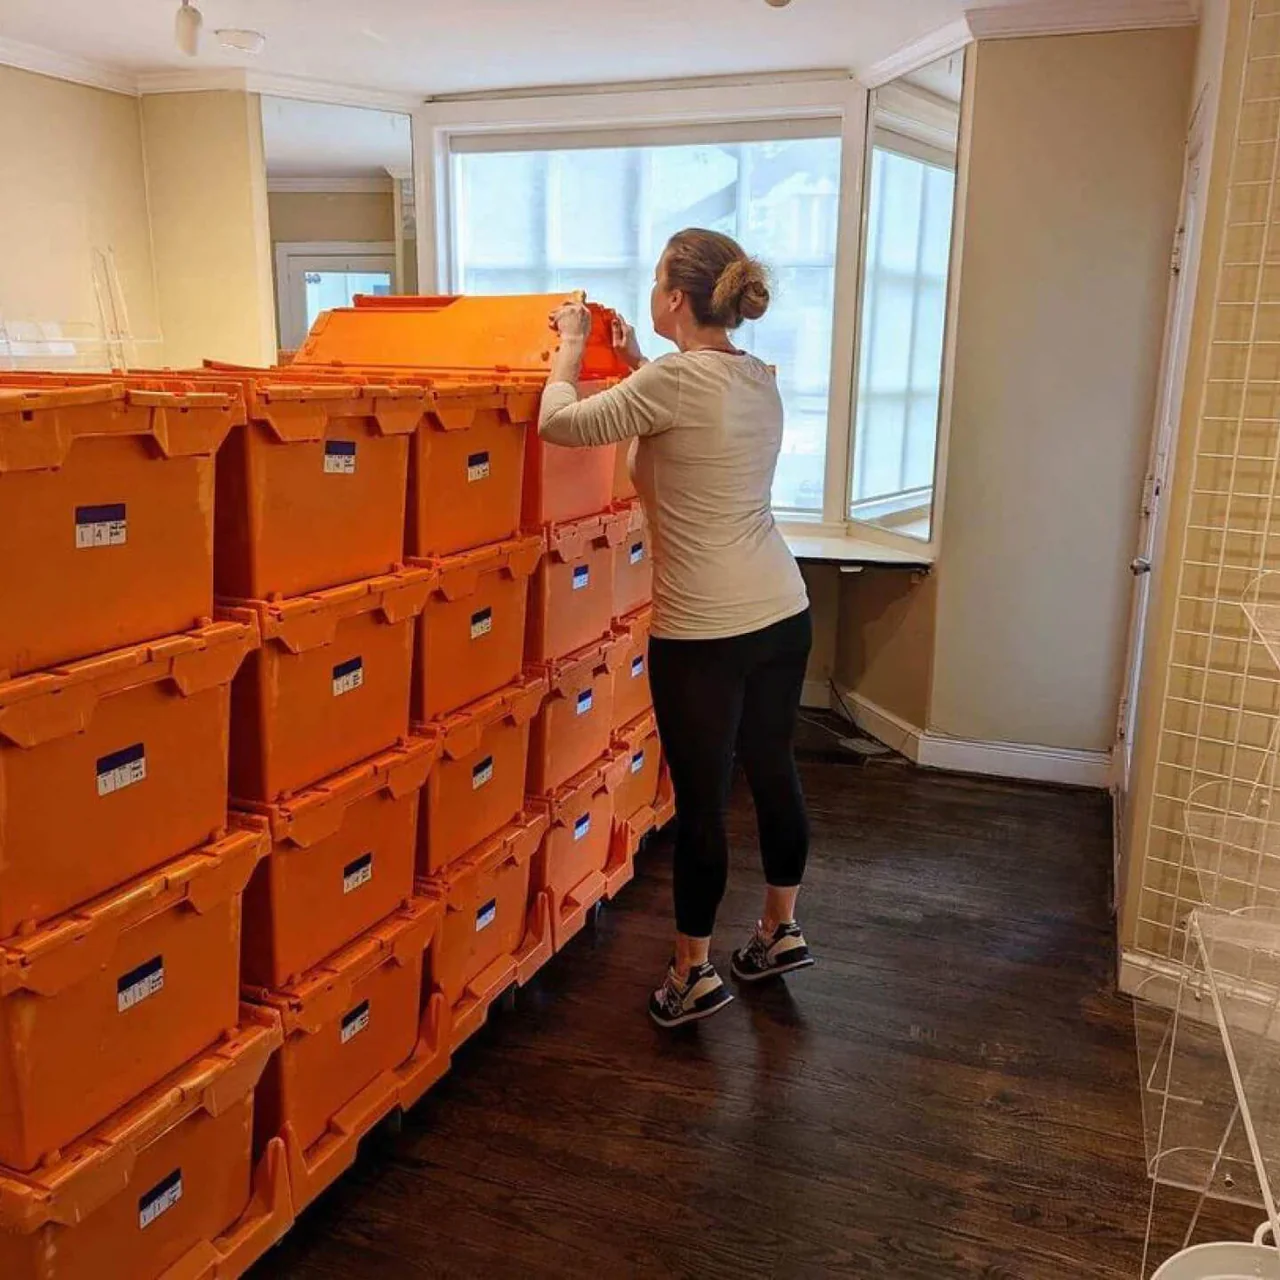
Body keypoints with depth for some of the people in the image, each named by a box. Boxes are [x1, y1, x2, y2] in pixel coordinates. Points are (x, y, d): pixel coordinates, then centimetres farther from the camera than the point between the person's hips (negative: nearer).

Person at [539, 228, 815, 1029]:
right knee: (774, 771, 19)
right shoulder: (760, 381, 8)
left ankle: (694, 974, 21)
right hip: (784, 613, 8)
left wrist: (572, 348, 6)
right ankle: (781, 930, 37)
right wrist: (637, 364, 22)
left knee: (701, 798, 5)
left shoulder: (676, 380, -16)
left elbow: (559, 424, -11)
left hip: (704, 632, -8)